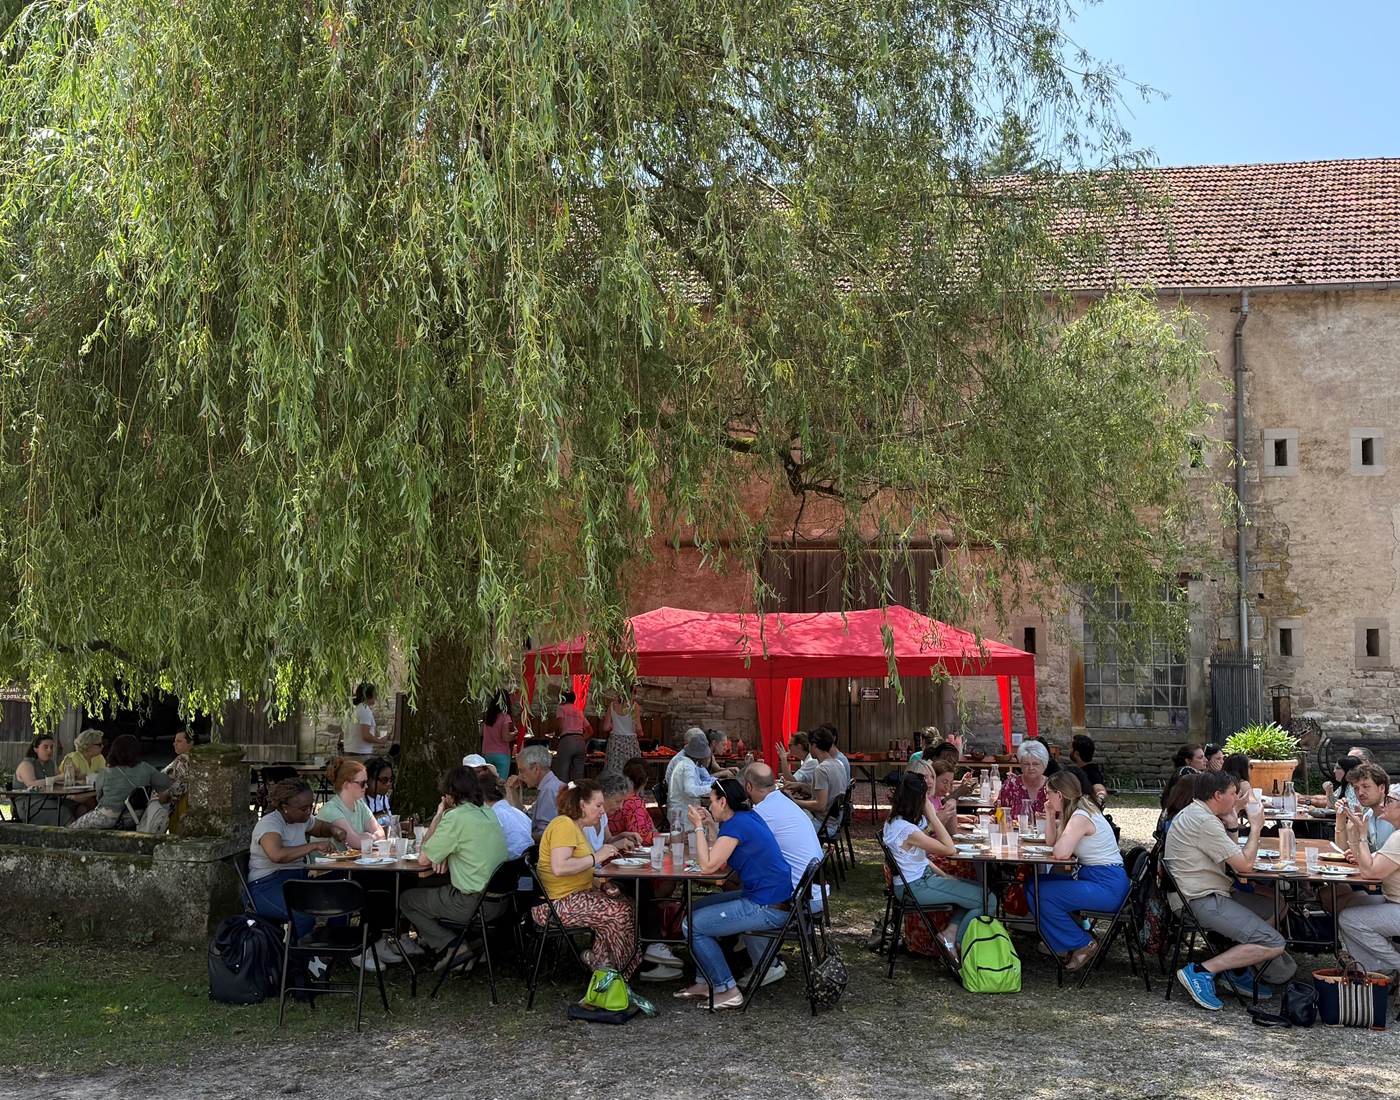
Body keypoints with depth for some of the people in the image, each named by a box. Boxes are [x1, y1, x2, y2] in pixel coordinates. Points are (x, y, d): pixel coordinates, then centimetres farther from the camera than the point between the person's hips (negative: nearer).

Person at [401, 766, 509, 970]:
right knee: (431, 889, 29)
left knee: (406, 900, 11)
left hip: (472, 904, -8)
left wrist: (438, 815, -1)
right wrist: (444, 855, 5)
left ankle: (450, 946, 0)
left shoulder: (455, 817, -15)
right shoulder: (487, 812, 9)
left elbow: (423, 860, -7)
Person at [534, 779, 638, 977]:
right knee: (620, 913, -17)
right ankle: (601, 962, 0)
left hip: (578, 893, 10)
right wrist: (595, 858, -20)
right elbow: (559, 867, -28)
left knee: (626, 903, -2)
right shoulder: (564, 825, -15)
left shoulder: (576, 827, 19)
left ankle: (600, 960, 1)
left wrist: (603, 885, 3)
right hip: (557, 904, -10)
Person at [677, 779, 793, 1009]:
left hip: (768, 909, -11)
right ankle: (705, 982, 22)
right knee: (697, 909, 20)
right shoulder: (748, 817, 12)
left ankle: (727, 991, -1)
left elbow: (708, 866, -20)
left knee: (692, 925, -5)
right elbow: (719, 858, 16)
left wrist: (699, 827, -11)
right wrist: (711, 825, 10)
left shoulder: (736, 824, -17)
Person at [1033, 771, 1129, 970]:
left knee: (1043, 895, -17)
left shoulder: (1081, 817, -19)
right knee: (1034, 885, 3)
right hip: (1090, 876, 10)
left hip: (1108, 888, -10)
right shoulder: (1073, 813, 12)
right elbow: (1051, 842, 17)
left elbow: (1060, 852, -30)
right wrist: (1050, 816, 4)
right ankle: (1063, 944, 11)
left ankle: (1082, 944, -1)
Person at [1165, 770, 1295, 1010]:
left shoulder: (1193, 814, 15)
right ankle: (1201, 972, -15)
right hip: (1203, 902, -11)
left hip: (1207, 894, 11)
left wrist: (1233, 811, 14)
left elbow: (1229, 851, 23)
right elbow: (1245, 865, -16)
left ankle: (1238, 971, 11)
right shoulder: (1204, 822, -18)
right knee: (1274, 945, -15)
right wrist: (1256, 827, -3)